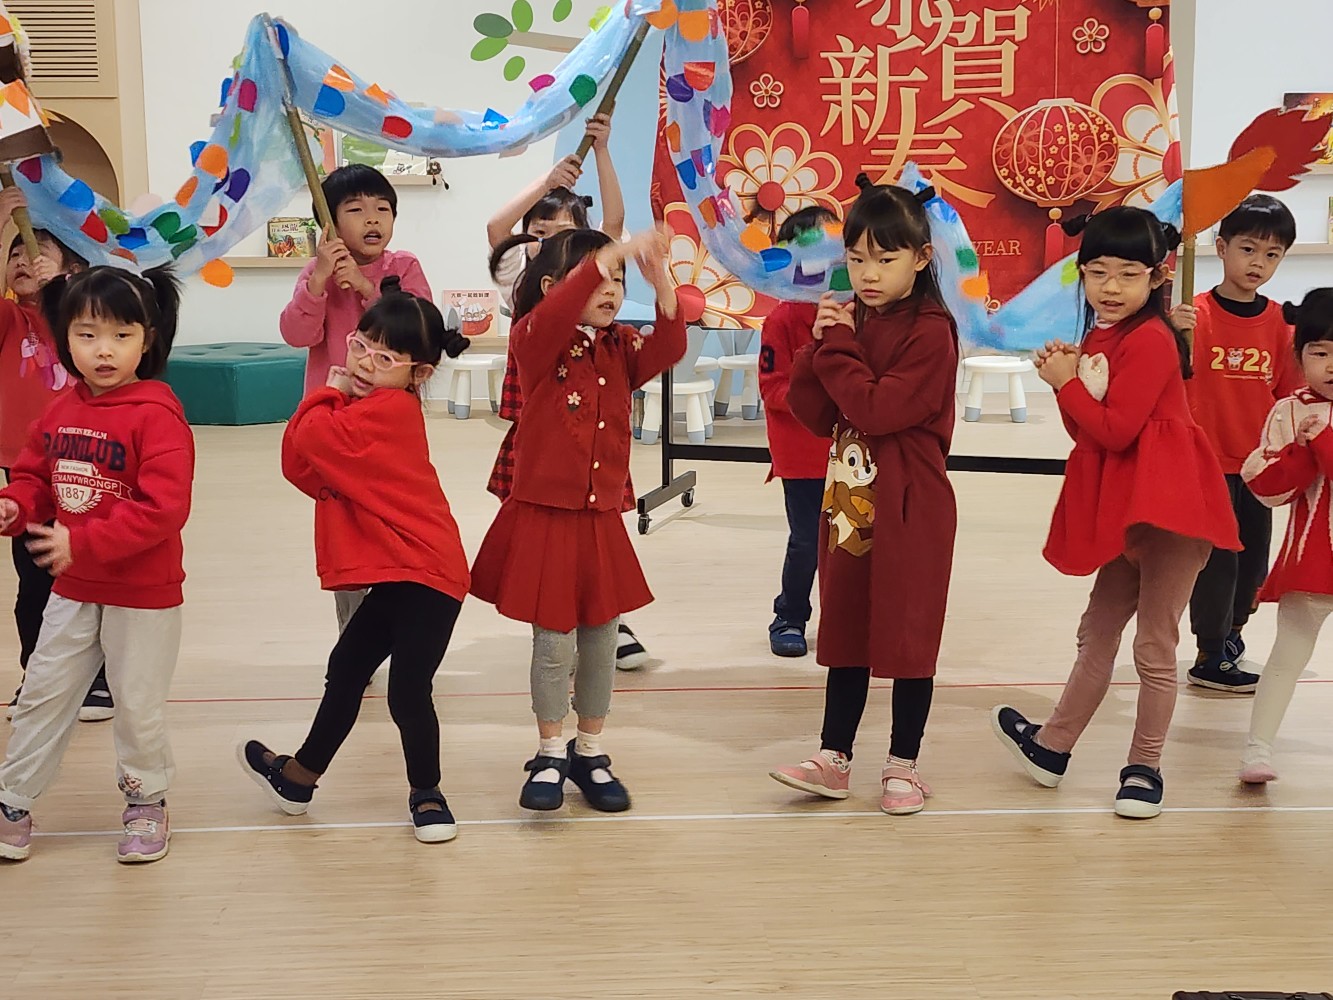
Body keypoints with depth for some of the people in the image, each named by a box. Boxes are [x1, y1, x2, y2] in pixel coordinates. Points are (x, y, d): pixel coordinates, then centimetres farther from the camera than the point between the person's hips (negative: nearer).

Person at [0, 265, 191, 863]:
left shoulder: (156, 414, -20)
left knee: (138, 704, 9)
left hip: (144, 594, -6)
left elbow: (164, 508, -26)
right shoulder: (60, 414, 2)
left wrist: (83, 543, -28)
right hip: (73, 589, 6)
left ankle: (146, 802, 31)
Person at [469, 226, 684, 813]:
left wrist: (660, 282, -27)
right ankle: (551, 755, 20)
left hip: (602, 521, 5)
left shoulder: (621, 348, 7)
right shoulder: (535, 342, -7)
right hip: (542, 518, -5)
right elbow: (554, 317, -31)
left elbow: (668, 348, -12)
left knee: (601, 638, 10)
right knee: (554, 640, 2)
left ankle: (590, 753, 26)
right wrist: (613, 253, -36)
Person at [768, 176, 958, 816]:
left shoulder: (931, 332, -14)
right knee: (846, 630, 13)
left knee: (907, 633, 4)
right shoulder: (849, 321, 8)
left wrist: (838, 349, -16)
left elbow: (879, 409, -24)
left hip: (910, 508, -7)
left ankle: (903, 764, 18)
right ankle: (833, 757, 22)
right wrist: (821, 346, -9)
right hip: (848, 499, 7)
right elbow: (814, 415, 4)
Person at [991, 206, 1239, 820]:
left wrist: (1068, 382, -9)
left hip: (1167, 506, -9)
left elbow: (1115, 431, -19)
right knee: (1097, 631, 18)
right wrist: (1065, 381, -2)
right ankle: (1052, 747, 30)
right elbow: (1086, 432, 13)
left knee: (1154, 644, -1)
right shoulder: (1099, 340, 14)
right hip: (1125, 510, 9)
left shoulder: (1150, 340, -14)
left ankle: (1145, 768, 12)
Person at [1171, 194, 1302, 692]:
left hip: (1259, 464, 5)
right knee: (1216, 556, 2)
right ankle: (1211, 657, 15)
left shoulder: (1280, 322, 2)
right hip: (1208, 461, -5)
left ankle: (1231, 630, 38)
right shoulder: (1198, 314, -11)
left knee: (1254, 556, 16)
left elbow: (1289, 394, 9)